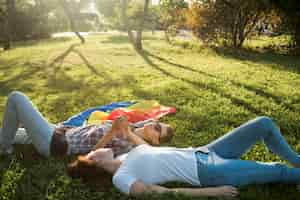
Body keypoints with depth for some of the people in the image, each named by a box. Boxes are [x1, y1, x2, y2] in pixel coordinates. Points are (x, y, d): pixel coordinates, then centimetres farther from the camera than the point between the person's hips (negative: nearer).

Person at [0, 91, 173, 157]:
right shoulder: (132, 130, 1)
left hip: (52, 143, -8)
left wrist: (111, 133, -39)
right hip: (61, 132, 8)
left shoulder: (130, 145, -22)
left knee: (16, 97, -4)